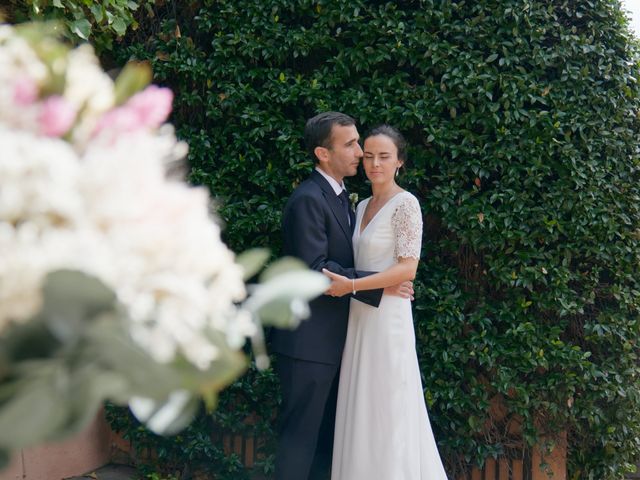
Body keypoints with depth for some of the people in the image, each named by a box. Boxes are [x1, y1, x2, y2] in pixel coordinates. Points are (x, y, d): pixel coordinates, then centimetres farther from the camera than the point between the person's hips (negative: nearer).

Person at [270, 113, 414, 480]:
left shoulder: (341, 196, 13)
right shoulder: (308, 200, -17)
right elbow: (315, 270, -24)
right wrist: (381, 286, -22)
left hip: (332, 339, 9)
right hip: (309, 341, -9)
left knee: (327, 433, 15)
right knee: (301, 434, -1)